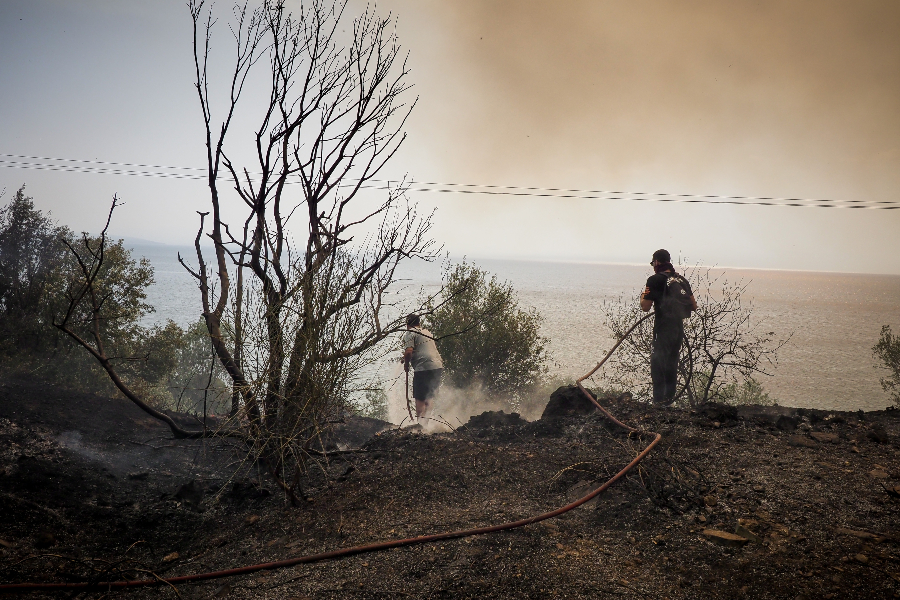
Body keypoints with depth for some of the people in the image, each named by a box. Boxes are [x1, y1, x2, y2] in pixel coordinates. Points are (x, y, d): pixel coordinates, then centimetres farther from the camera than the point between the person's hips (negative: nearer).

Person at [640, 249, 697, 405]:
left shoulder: (655, 280, -9)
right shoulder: (682, 280, 10)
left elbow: (645, 307, -8)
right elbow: (693, 306, 12)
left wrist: (643, 297, 11)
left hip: (663, 329, -7)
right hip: (679, 328, 7)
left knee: (658, 363, 0)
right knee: (672, 362, 17)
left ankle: (659, 400, -1)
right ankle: (670, 397, 25)